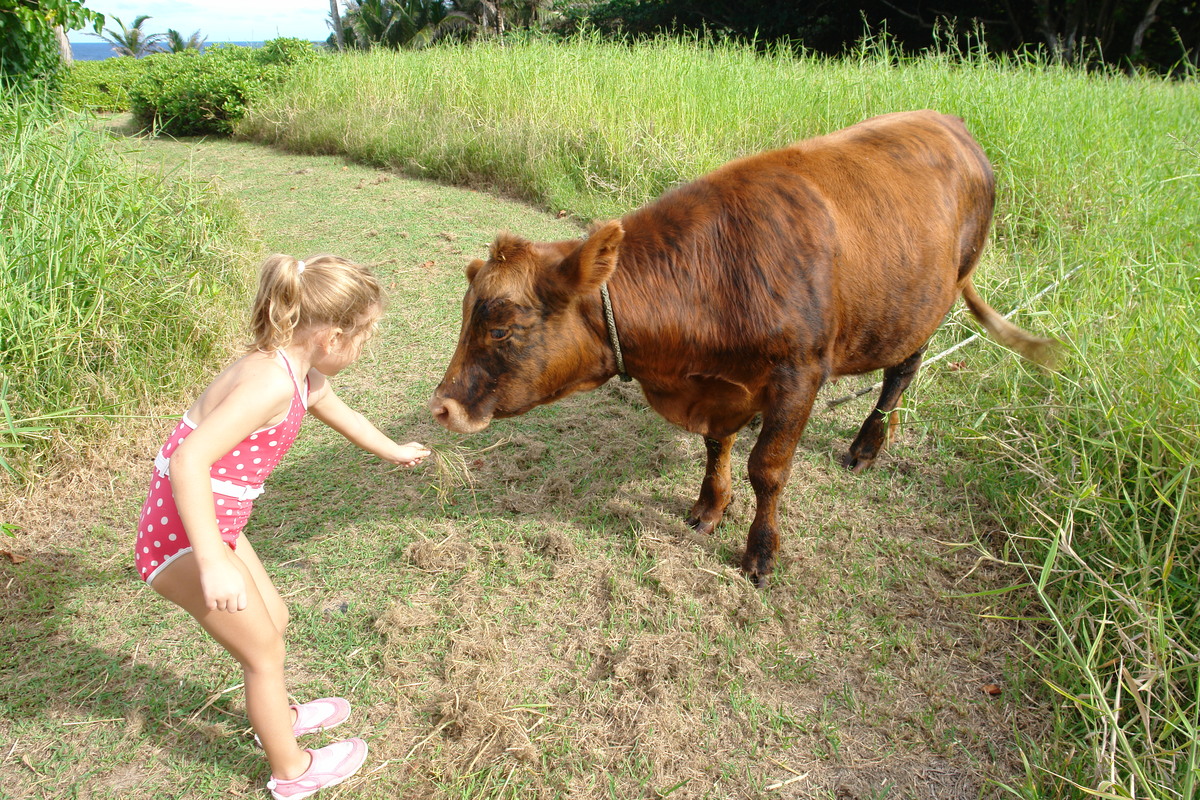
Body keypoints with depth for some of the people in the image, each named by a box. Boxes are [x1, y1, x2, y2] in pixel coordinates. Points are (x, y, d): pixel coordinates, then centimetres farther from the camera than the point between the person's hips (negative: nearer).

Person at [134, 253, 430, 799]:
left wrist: (393, 451, 41)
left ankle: (277, 716, 53)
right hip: (185, 539, -9)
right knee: (263, 649, 9)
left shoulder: (303, 375, 2)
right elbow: (189, 460, -37)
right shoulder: (272, 382, -29)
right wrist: (213, 564, -40)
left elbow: (340, 414, 24)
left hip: (215, 528, 9)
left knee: (274, 620, 25)